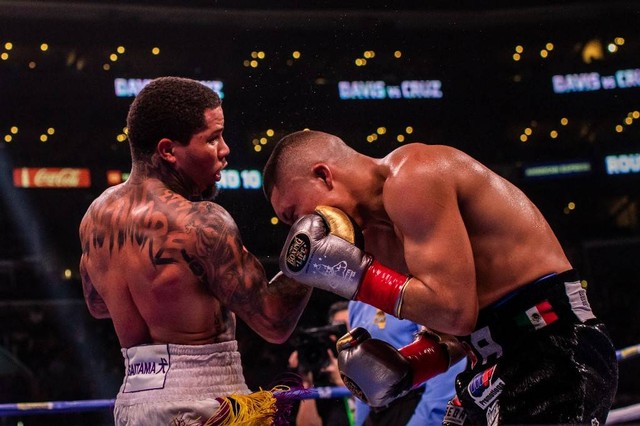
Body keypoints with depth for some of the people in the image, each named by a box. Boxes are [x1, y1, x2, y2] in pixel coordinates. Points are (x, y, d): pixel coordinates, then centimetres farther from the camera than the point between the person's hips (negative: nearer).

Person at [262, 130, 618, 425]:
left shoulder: (411, 178, -14)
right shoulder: (378, 235, 15)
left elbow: (455, 311, -22)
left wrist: (355, 275, -14)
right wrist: (405, 369, 1)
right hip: (501, 361, 10)